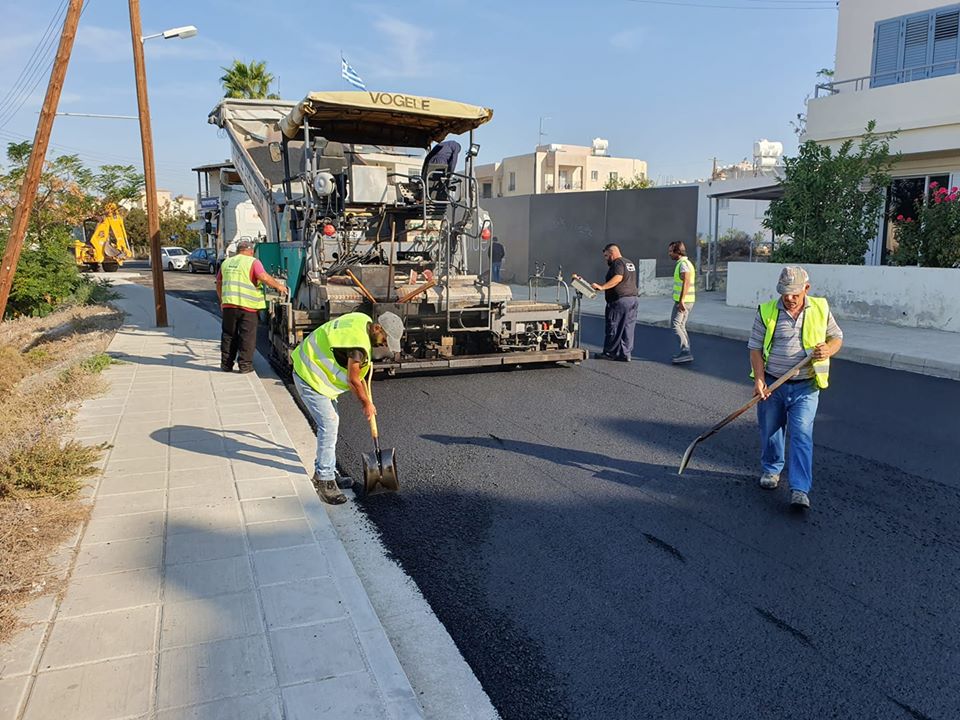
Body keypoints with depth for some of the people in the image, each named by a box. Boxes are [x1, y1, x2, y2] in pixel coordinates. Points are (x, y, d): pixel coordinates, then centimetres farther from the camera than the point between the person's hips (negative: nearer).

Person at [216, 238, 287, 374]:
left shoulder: (226, 263, 15)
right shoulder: (253, 262, -3)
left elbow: (219, 284, 21)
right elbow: (264, 277, -17)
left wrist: (222, 301, 31)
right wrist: (279, 285, -5)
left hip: (228, 304, 5)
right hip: (248, 306, -5)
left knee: (228, 335, 13)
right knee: (247, 336, 3)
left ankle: (226, 364, 18)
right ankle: (245, 365, 4)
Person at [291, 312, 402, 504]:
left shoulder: (363, 321, 1)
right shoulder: (358, 342, -29)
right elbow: (353, 381, -18)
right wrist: (366, 404, -2)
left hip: (313, 370, 10)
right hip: (310, 378, -10)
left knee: (331, 422, 15)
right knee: (329, 426, -11)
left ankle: (323, 472, 26)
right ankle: (325, 481, -4)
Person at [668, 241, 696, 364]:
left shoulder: (684, 263, -15)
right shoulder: (682, 263, 17)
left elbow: (686, 282, -25)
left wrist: (681, 301, -29)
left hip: (683, 301, -10)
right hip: (683, 300, 10)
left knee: (675, 324, -10)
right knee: (680, 326, 12)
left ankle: (685, 351, -13)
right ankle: (686, 353, 14)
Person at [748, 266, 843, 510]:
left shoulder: (821, 308, 2)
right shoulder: (767, 312, -3)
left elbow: (836, 337, 12)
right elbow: (755, 348, -2)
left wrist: (829, 350, -12)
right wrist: (759, 379, -14)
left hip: (805, 387, -1)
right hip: (772, 384, 1)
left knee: (801, 435, -9)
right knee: (770, 432, 13)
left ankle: (800, 490, -8)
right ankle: (771, 469, 38)